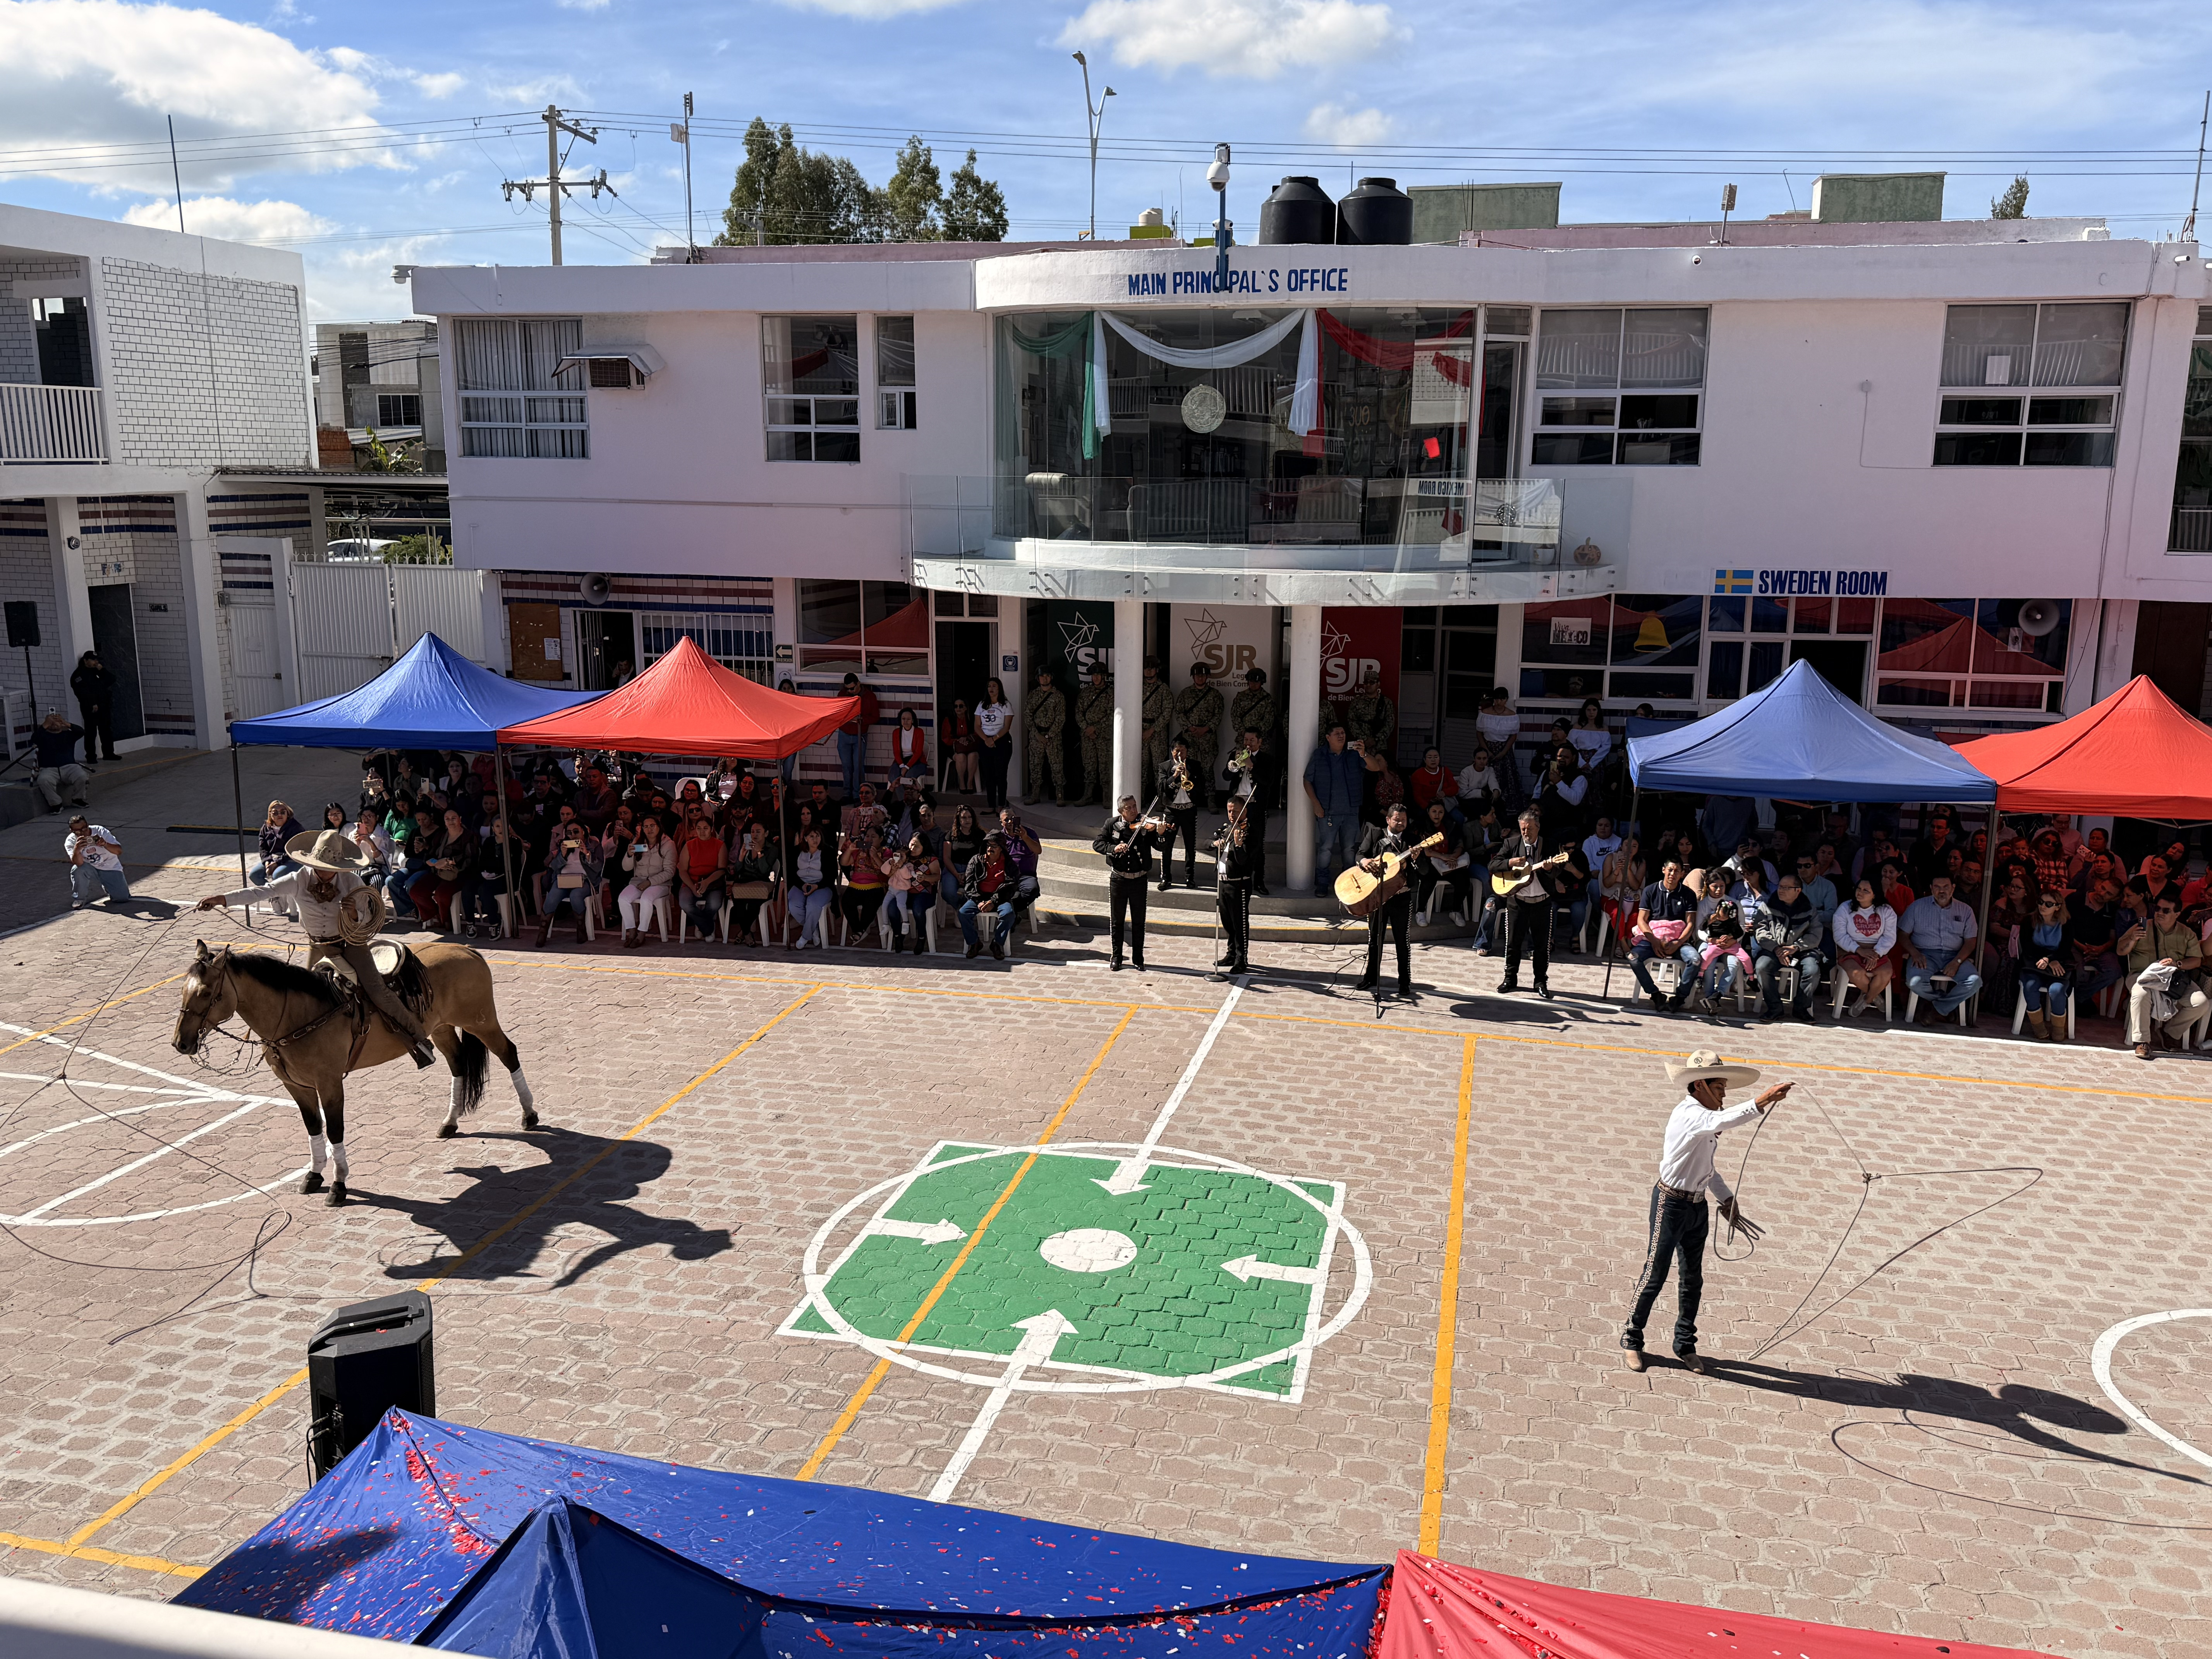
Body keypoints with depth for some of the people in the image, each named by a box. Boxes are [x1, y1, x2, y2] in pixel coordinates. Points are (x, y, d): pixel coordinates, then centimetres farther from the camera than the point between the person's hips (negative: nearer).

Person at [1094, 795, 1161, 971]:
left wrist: (1161, 834, -33)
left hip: (1139, 879, -1)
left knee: (1139, 921, 7)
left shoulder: (1145, 824, -5)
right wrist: (1113, 848, -23)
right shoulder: (1112, 824, -1)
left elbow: (1159, 846, -12)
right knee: (1116, 920, 10)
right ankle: (1116, 957, 22)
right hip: (1118, 879, 1)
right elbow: (1097, 843, -6)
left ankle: (1138, 958, 18)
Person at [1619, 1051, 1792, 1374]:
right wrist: (1761, 1103, -51)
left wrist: (1726, 1198, 13)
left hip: (1698, 1205, 9)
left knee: (1693, 1280, 14)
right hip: (1671, 1204, -9)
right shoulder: (1687, 1114, -21)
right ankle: (1632, 1340, 16)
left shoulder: (1705, 1115, 8)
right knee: (1655, 1276, 1)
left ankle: (1685, 1346, 28)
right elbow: (1719, 1122, -44)